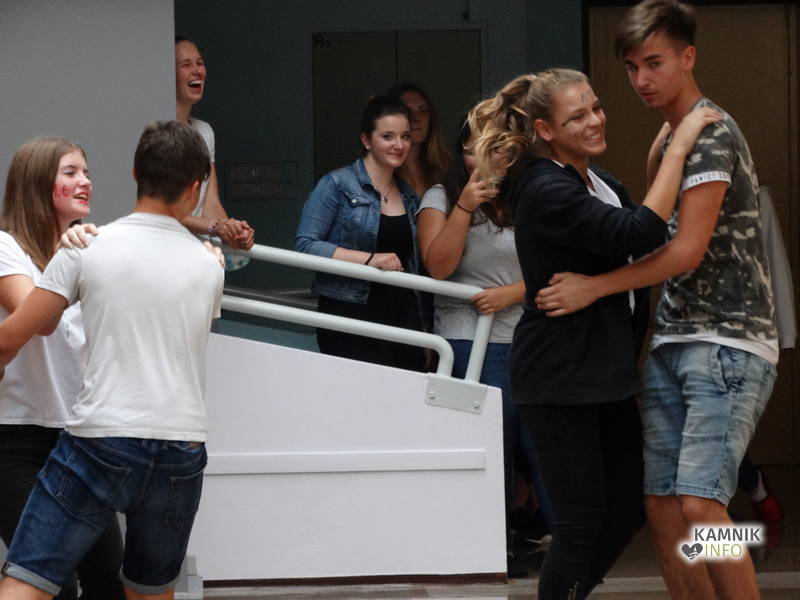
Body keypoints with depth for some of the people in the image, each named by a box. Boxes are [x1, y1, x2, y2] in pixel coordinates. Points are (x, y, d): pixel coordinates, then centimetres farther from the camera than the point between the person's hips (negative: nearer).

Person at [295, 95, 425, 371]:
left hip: (403, 318, 5)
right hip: (350, 320, -5)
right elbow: (305, 245, -11)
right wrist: (369, 259, -18)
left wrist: (423, 334, 22)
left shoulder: (409, 196, 16)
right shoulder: (337, 185, -2)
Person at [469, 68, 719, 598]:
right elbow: (638, 236, -29)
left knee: (631, 502, 13)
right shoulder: (546, 191, -19)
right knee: (581, 521, -4)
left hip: (605, 371, 9)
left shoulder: (599, 181, 11)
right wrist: (678, 148, -25)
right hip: (560, 377, -9)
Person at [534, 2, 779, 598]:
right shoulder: (668, 140, 18)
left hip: (728, 343, -9)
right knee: (663, 505, 3)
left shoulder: (711, 132, -10)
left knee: (699, 503, -19)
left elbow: (688, 251, -16)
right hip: (673, 343, 9)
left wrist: (595, 287, -13)